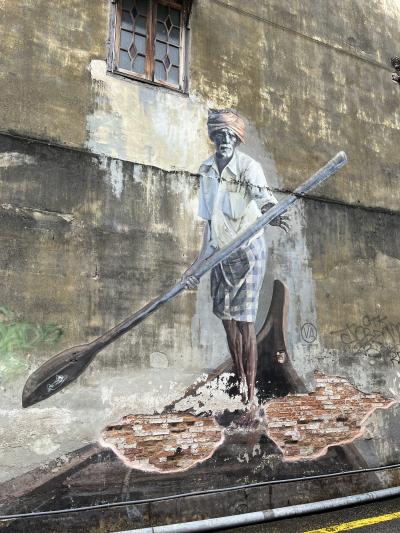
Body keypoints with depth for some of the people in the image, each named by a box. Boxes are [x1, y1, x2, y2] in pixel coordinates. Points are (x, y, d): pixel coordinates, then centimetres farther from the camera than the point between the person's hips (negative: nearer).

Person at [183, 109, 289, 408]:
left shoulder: (249, 167, -9)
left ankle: (251, 392, 5)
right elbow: (209, 221, 11)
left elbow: (264, 197, -30)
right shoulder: (207, 171, 7)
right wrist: (198, 263, 10)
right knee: (227, 318, 10)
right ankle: (239, 380, 28)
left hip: (248, 252, -5)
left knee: (245, 321, -6)